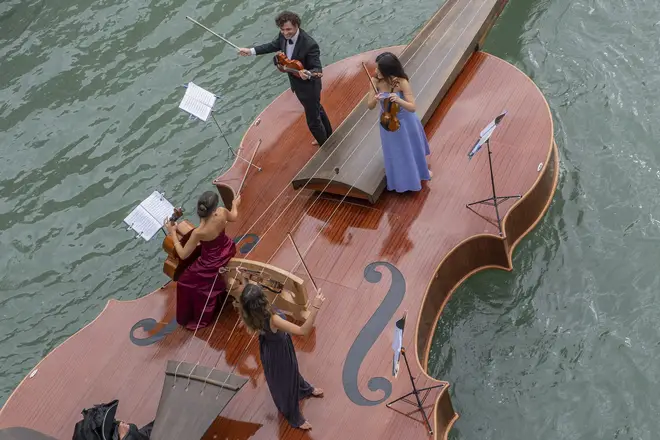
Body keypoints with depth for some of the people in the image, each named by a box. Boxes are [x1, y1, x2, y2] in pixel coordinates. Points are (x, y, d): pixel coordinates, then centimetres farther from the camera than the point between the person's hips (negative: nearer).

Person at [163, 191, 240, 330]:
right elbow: (233, 217, 2)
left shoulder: (199, 232, -37)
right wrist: (235, 205, 24)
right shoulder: (222, 212, -25)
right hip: (226, 251, 6)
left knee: (186, 283, 16)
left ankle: (201, 319, 32)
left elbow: (183, 255, -24)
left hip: (212, 263, -5)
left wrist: (173, 233, -15)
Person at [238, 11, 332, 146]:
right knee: (317, 110, 29)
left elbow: (317, 69, -32)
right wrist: (251, 51, 5)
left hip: (309, 87, -8)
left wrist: (308, 74, -54)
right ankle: (328, 138, 54)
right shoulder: (284, 35, -13)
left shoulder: (310, 44, -35)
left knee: (313, 121, 8)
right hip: (297, 84, 8)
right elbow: (273, 45, 8)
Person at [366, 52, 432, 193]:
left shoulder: (402, 82, -29)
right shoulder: (375, 81, -21)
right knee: (395, 152, 20)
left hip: (405, 121, -2)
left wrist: (399, 100, -47)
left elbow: (412, 107, -29)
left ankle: (421, 170, 55)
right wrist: (375, 100, -40)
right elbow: (370, 106, -16)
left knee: (412, 147, 24)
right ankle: (400, 180, 45)